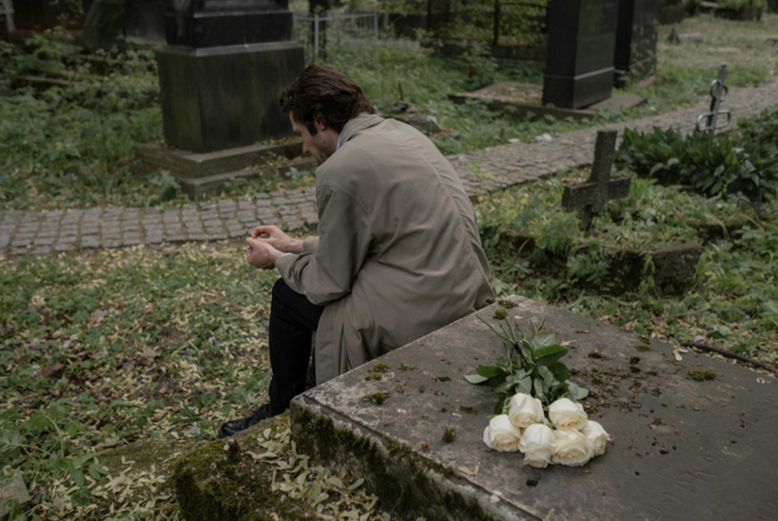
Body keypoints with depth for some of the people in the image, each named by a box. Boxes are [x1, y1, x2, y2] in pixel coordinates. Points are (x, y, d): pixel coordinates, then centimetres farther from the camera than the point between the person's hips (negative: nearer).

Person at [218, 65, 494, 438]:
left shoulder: (339, 171, -16)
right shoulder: (401, 132, 11)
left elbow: (328, 282, -8)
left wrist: (277, 260, 11)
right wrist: (295, 246, 23)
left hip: (415, 317, -9)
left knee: (288, 295, 11)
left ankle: (280, 417, 33)